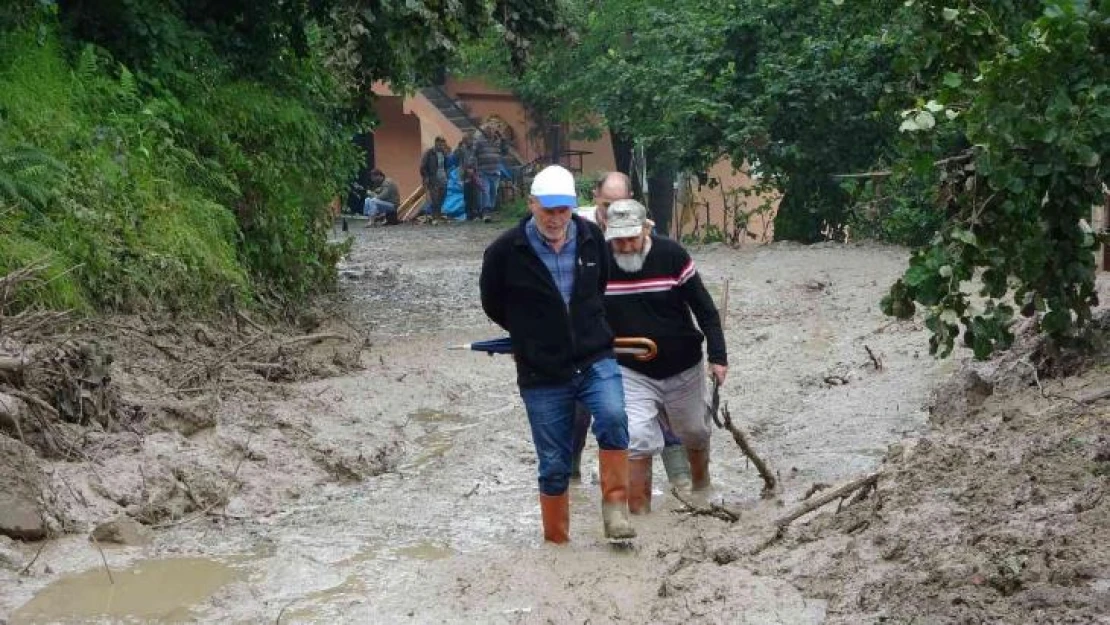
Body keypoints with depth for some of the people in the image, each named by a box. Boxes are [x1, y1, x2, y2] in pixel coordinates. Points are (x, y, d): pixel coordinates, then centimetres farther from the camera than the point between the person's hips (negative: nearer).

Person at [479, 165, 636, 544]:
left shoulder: (591, 237, -1)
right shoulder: (506, 250, -10)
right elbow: (492, 304, 7)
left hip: (596, 360, 1)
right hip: (542, 375, -1)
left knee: (613, 418, -27)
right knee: (554, 466, 4)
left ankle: (615, 508, -12)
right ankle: (556, 542, 22)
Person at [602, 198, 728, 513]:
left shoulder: (672, 255, -16)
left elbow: (704, 308, -8)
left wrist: (718, 356, -11)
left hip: (683, 368, 1)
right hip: (631, 372, 0)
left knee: (695, 433, 18)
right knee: (636, 441, -14)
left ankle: (702, 488, 47)